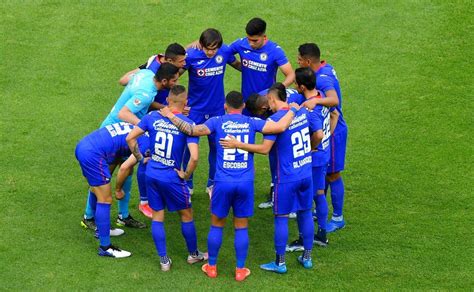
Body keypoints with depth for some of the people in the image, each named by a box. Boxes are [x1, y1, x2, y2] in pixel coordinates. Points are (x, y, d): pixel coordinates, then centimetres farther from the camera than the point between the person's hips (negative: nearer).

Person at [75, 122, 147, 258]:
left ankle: (101, 229, 45)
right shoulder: (146, 141, -7)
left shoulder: (135, 127, 19)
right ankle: (105, 247, 5)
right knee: (105, 200, -1)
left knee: (98, 193, 27)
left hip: (82, 145, 10)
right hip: (93, 154, -10)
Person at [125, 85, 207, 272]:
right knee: (186, 215, 17)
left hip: (151, 174, 4)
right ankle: (193, 254, 32)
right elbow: (194, 157, -23)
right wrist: (186, 175, -7)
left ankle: (164, 260, 16)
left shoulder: (153, 117, -2)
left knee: (157, 217, 13)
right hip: (171, 178, -4)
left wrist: (140, 158, 12)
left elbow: (130, 138, 1)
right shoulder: (188, 125, -14)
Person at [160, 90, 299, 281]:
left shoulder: (218, 122, 0)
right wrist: (292, 110, 13)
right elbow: (280, 127, -6)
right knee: (241, 227, 11)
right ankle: (240, 270, 16)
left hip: (223, 182, 0)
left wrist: (171, 117, 0)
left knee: (217, 224, 15)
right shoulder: (252, 123, 2)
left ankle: (211, 267, 24)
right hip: (245, 183, 0)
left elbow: (194, 130, -10)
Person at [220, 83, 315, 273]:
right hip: (306, 174, 7)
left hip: (286, 178, -7)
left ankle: (280, 263, 11)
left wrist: (238, 145, -18)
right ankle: (307, 257, 25)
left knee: (281, 218, 4)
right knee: (305, 213, 16)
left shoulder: (275, 120, -18)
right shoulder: (302, 112, 4)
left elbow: (265, 148, -22)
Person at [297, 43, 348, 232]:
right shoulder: (324, 68, 2)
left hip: (332, 131, -9)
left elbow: (334, 99, -45)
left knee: (332, 174, 1)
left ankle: (338, 218, 12)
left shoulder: (323, 78, -27)